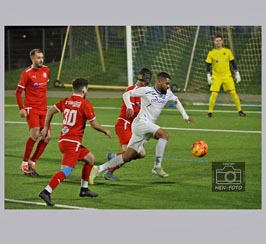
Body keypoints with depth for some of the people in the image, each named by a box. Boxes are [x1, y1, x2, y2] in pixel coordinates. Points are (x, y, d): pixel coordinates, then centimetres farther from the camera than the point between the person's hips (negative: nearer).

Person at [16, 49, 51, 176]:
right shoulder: (27, 73, -9)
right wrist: (21, 108, -12)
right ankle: (24, 163, -8)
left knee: (47, 136, -2)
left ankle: (32, 162, 9)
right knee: (35, 133, -21)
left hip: (43, 108, 6)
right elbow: (18, 91, -5)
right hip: (31, 108, -6)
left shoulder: (46, 70, 8)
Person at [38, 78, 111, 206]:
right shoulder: (85, 104, -7)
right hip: (72, 142, -9)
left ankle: (84, 189, 27)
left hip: (63, 140, 9)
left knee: (90, 158, 24)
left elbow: (50, 110, 13)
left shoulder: (66, 101, 11)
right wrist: (105, 131, 15)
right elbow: (94, 124, -2)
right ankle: (46, 192, -33)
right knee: (66, 170, -18)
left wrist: (46, 128, 20)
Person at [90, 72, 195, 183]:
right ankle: (157, 167, -23)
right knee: (164, 135, -24)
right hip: (141, 123, -7)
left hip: (149, 126, 7)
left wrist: (185, 116, 23)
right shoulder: (146, 91, -8)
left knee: (128, 156, 3)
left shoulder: (168, 93, 9)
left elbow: (176, 101, 30)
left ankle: (99, 169, 8)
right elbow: (126, 94, -2)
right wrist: (129, 107, -19)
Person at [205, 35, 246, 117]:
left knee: (233, 92, -5)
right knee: (214, 94, -10)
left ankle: (240, 110, 4)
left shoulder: (227, 51, 2)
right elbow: (208, 65, 2)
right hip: (216, 77, -1)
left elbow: (233, 63, 8)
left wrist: (237, 74, 5)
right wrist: (209, 76, -6)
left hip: (227, 76, 1)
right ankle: (210, 112, 1)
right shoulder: (211, 53, -1)